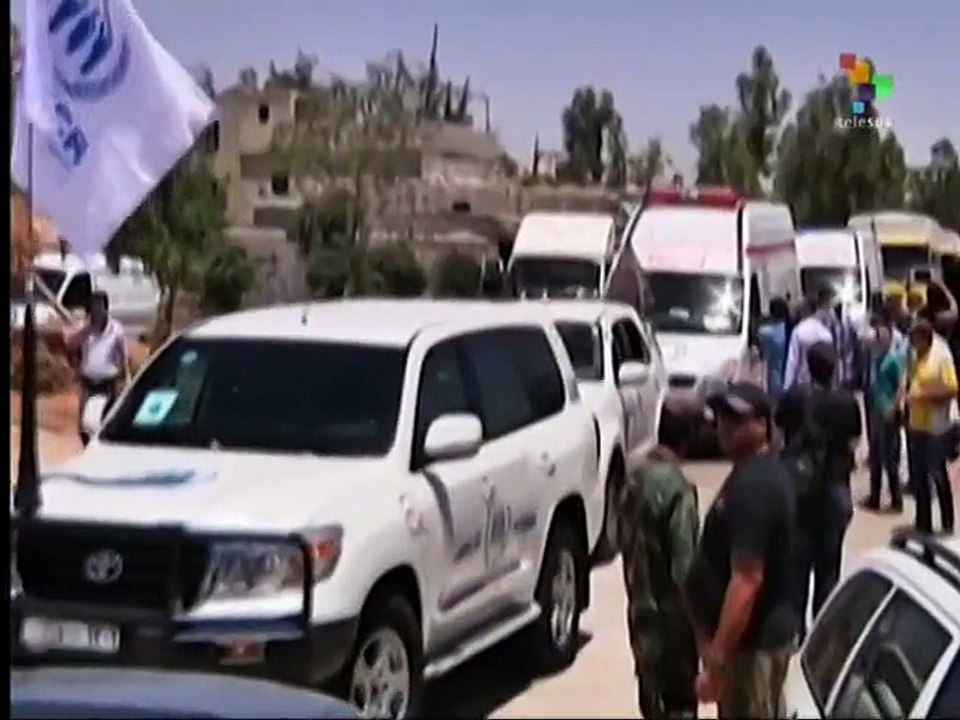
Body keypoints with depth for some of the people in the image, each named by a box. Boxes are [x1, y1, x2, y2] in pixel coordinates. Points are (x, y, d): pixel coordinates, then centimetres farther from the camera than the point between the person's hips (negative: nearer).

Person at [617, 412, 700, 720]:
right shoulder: (677, 489, -23)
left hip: (640, 604, 8)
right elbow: (684, 563, -22)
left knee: (651, 680, 20)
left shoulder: (635, 479, 1)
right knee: (680, 695, 3)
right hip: (670, 608, -7)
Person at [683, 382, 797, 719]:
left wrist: (716, 660, -27)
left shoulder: (751, 487, -24)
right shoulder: (763, 471, 9)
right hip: (767, 630, 10)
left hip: (751, 639, -10)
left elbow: (746, 580, -28)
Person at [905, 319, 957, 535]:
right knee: (919, 476, 12)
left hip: (936, 427, -7)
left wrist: (924, 396, -20)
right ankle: (923, 523, 21)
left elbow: (952, 390, -18)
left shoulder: (942, 356, -14)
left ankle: (948, 524, 13)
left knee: (938, 476, 1)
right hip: (916, 424, 7)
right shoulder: (916, 357, 9)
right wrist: (908, 397, 3)